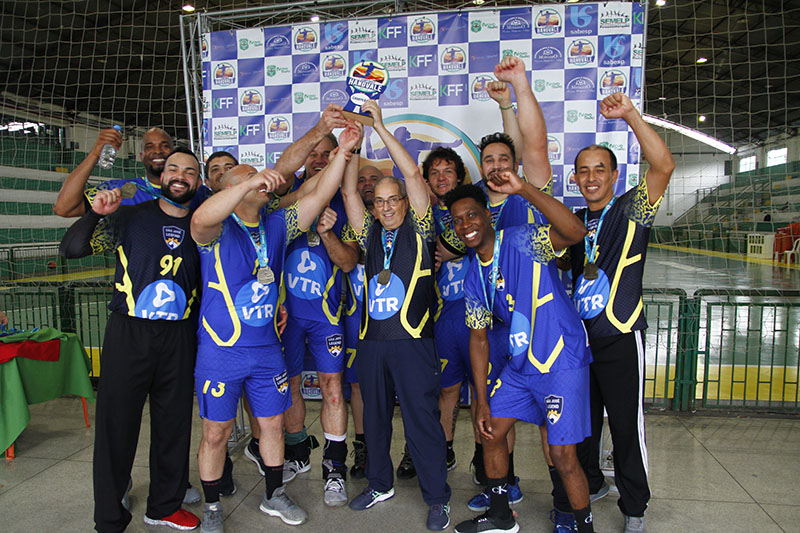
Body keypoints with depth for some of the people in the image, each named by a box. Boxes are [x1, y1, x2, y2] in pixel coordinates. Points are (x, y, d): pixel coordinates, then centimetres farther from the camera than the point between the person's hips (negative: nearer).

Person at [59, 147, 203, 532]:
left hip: (178, 338, 2)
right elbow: (71, 249, -1)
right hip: (128, 332, -2)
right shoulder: (131, 217, 2)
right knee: (116, 424, 4)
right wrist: (96, 213, -15)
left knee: (173, 424, 11)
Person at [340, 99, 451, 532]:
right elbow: (348, 191, 6)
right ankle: (380, 483, 35)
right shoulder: (370, 235, 12)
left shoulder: (418, 232, 2)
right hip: (371, 340, 5)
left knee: (422, 420, 1)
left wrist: (380, 126, -6)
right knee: (374, 417, 15)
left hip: (413, 341, -4)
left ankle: (437, 498, 18)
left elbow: (413, 175, -7)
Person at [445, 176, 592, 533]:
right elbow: (478, 338, 7)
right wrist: (482, 400, 4)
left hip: (562, 362, -7)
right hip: (520, 366, 7)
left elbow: (575, 232, -35)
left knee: (562, 455, -4)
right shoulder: (474, 279, 4)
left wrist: (524, 189, -39)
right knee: (491, 430, 14)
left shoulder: (523, 242, -15)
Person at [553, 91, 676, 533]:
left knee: (625, 424, 3)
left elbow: (663, 166, -20)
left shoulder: (631, 211, -4)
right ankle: (588, 483, 37)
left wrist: (629, 114, -28)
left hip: (620, 338, -5)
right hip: (578, 338, 5)